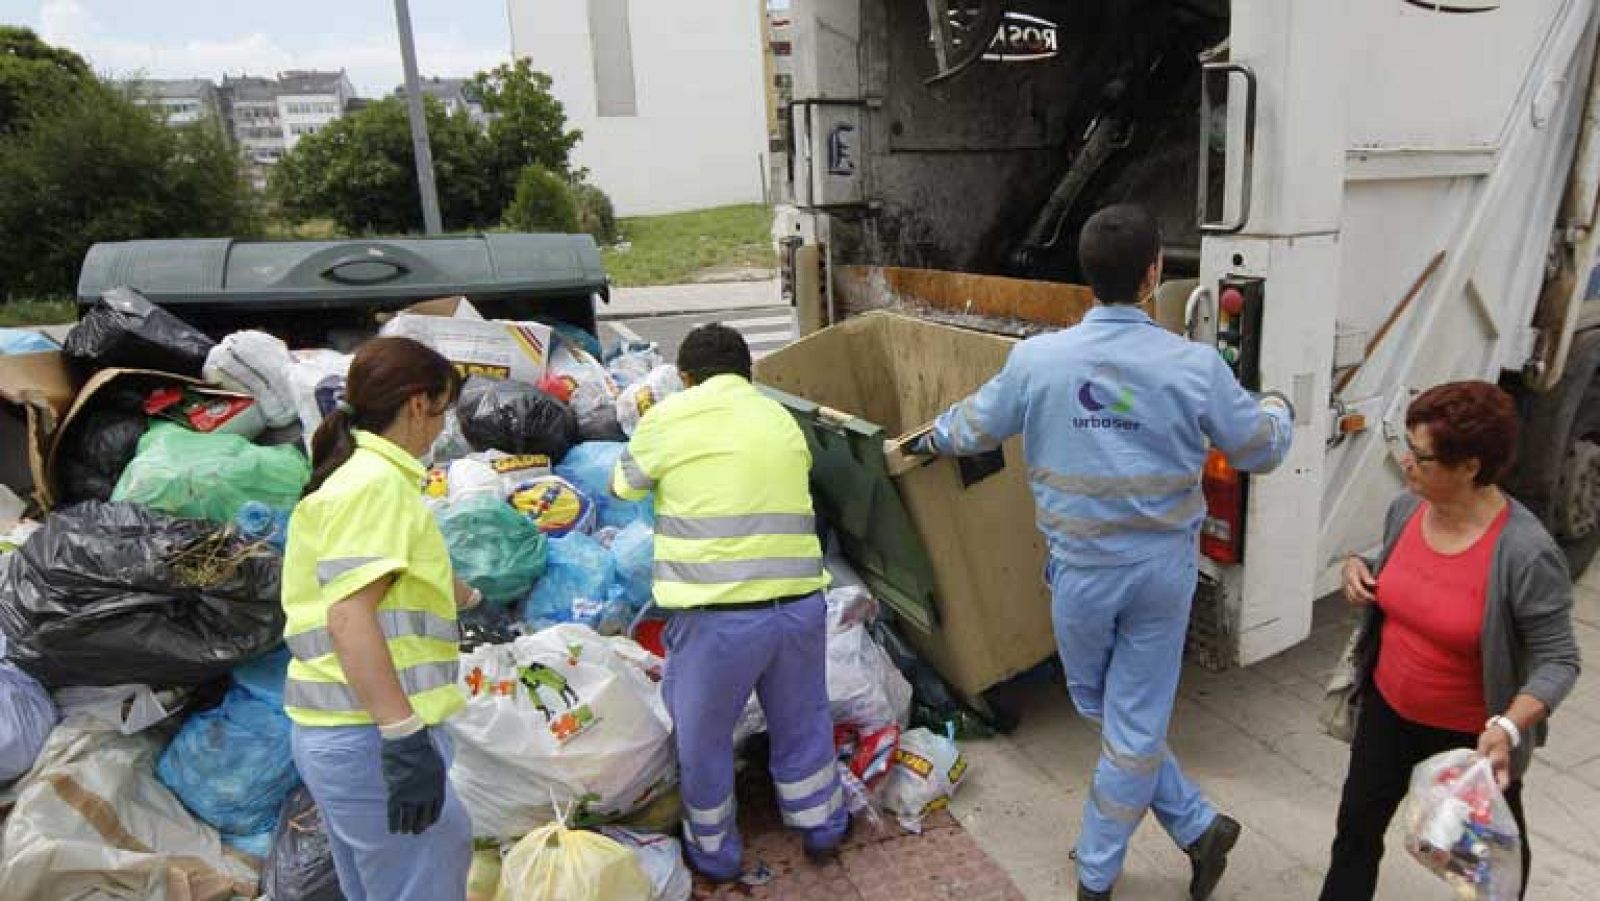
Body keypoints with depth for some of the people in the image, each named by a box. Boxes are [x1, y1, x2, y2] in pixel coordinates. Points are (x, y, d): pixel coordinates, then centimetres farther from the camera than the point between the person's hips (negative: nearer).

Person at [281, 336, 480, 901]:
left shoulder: (360, 476, 16)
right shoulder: (377, 481, -15)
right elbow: (349, 617, -24)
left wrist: (470, 598, 51)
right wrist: (405, 739, -27)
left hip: (347, 734, 10)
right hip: (372, 736, -10)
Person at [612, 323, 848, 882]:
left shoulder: (669, 417, -1)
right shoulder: (782, 419, 11)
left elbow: (622, 488, 14)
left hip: (716, 615, -4)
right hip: (799, 604, 4)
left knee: (702, 739, 20)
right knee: (801, 724, 25)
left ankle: (714, 855, 38)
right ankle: (821, 827, 44)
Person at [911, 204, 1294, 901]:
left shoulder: (1036, 359, -12)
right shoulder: (1195, 366, -12)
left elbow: (974, 428, 4)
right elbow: (1260, 451, 2)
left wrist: (929, 438, 27)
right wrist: (1278, 410, 26)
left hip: (1082, 570, 0)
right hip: (1164, 570, 1)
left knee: (1101, 709, 23)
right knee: (1137, 722, 13)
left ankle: (1197, 827, 30)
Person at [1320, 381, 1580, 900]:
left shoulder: (1525, 552, -28)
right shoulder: (1406, 508, -9)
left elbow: (1558, 661, -21)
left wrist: (1508, 728, -35)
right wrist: (1358, 568, -11)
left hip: (1469, 736, -5)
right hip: (1387, 710, 5)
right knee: (1357, 828, 19)